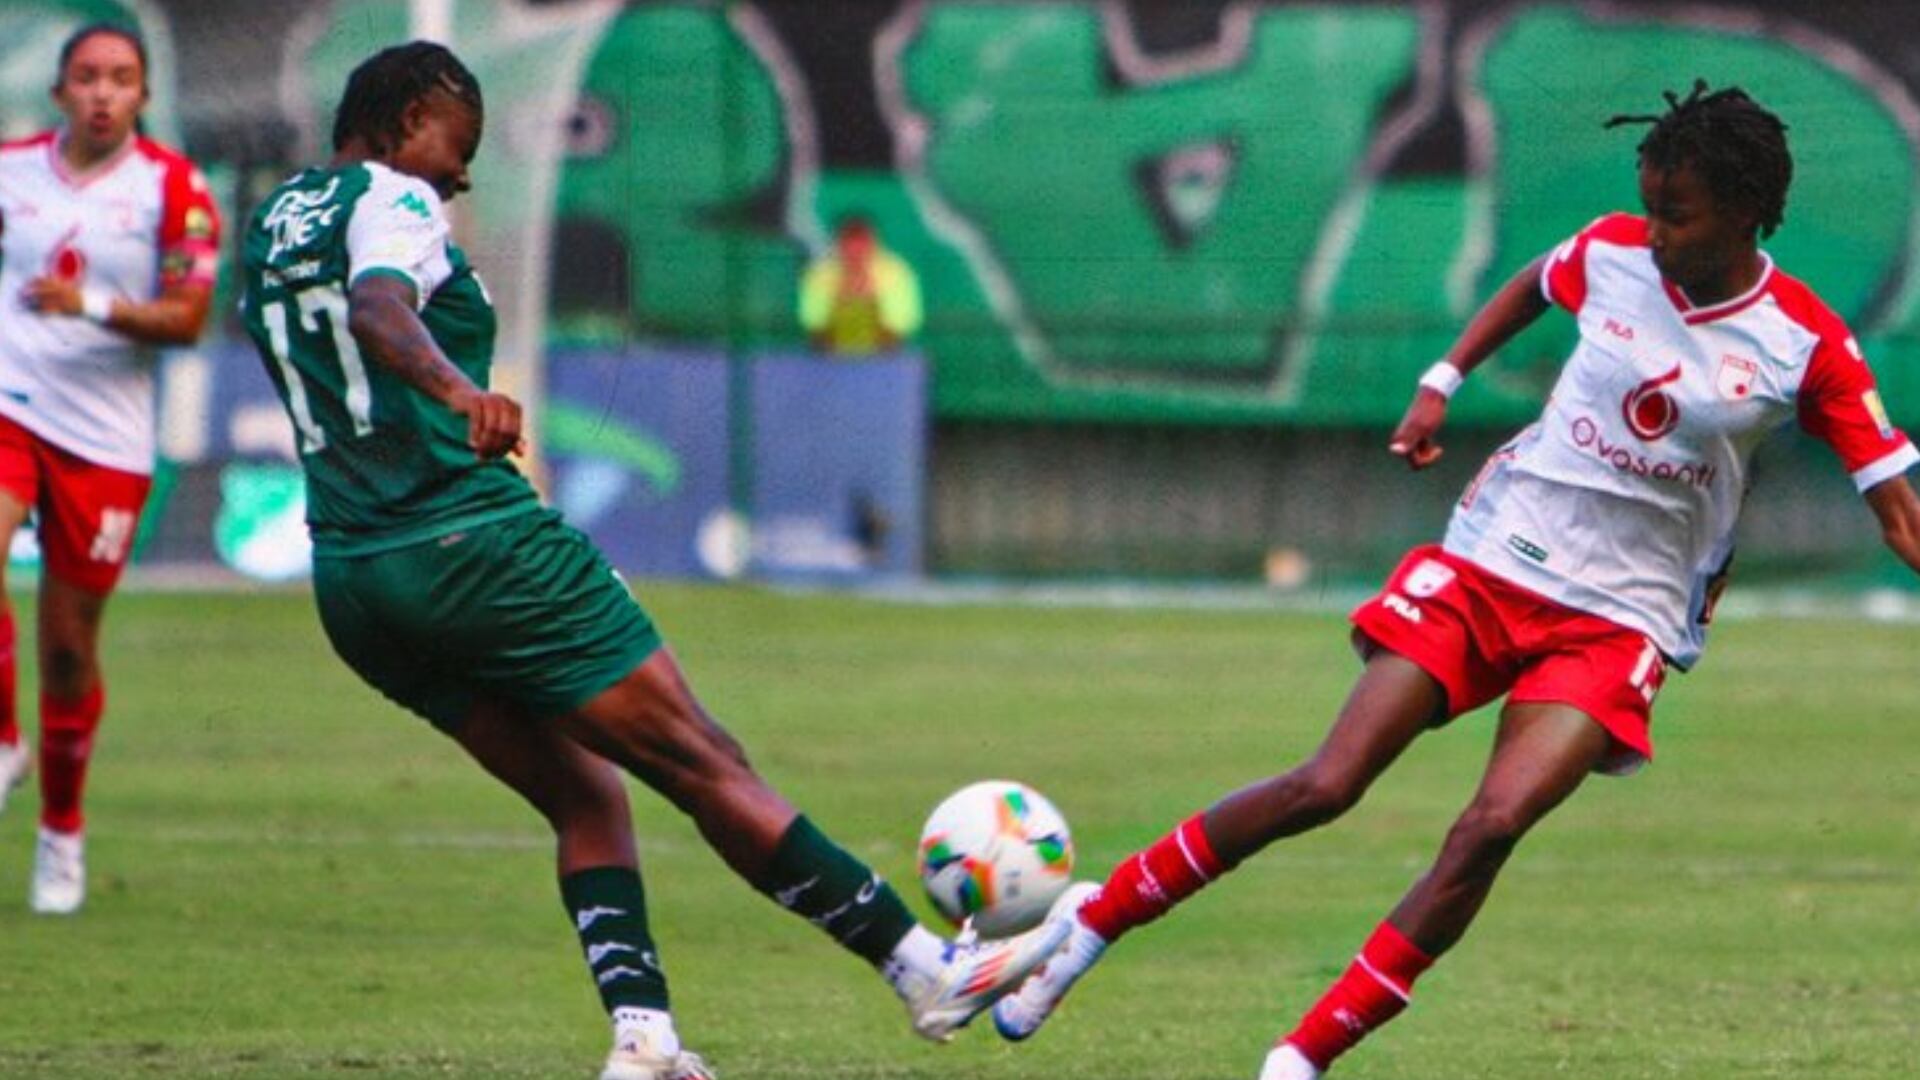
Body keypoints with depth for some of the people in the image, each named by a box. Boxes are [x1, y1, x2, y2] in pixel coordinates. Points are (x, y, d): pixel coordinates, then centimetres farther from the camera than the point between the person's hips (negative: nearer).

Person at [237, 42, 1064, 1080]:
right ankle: (925, 968, -1)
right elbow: (376, 305, -30)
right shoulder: (390, 201, -8)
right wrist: (460, 389, -48)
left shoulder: (268, 225, 17)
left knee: (584, 796, 12)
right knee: (702, 761, -4)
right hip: (478, 545, -9)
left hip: (352, 584, 9)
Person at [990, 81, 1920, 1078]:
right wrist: (1442, 382, 13)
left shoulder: (1805, 346, -9)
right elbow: (1532, 287, 22)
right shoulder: (1614, 253, -2)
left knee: (1495, 822, -23)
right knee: (1325, 787, -9)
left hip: (1620, 618, -2)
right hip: (1492, 558, 2)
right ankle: (1094, 918, 8)